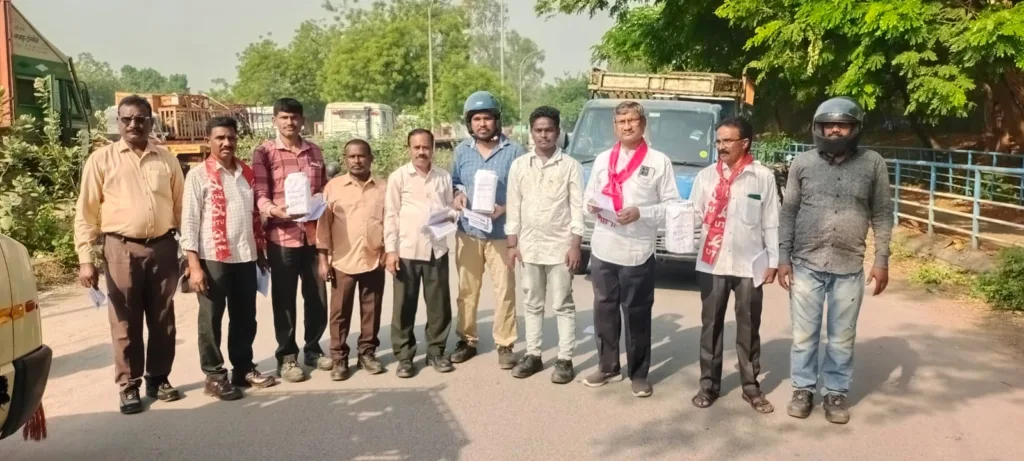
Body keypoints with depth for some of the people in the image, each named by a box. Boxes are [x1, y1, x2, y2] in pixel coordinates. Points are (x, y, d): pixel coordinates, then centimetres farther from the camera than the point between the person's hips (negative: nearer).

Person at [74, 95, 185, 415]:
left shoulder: (166, 160, 8)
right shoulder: (101, 159, 2)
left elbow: (181, 207, 11)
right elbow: (86, 213, 0)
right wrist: (86, 258, -7)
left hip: (163, 247, 2)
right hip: (122, 249, -2)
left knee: (163, 319, 10)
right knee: (125, 322, 5)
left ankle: (158, 379, 24)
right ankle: (129, 386, 16)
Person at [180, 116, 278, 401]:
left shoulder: (246, 173, 11)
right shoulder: (198, 175, -5)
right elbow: (189, 222, -8)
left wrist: (260, 253, 15)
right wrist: (194, 265, -14)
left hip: (245, 257, 5)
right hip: (213, 258, -5)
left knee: (245, 318, 13)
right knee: (211, 319, 5)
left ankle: (244, 369, 27)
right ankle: (215, 376, 16)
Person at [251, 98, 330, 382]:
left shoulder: (315, 152, 13)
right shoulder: (264, 152, -1)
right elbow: (260, 196, -9)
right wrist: (278, 211, -27)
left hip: (314, 235, 4)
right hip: (282, 236, -4)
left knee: (318, 297, 11)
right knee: (284, 300, 5)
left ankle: (313, 349, 28)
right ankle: (286, 357, 17)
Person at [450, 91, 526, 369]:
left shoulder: (513, 151, -5)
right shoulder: (462, 151, 8)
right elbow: (454, 181, 16)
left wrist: (504, 208, -19)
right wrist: (457, 195, -6)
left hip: (501, 233, -3)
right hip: (467, 232, 4)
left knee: (504, 290, -1)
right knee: (466, 289, 11)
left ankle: (505, 345, 10)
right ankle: (467, 340, 24)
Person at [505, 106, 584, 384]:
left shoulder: (570, 166, -4)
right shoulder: (519, 165, 5)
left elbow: (577, 208, -5)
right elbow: (513, 207, 6)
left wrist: (575, 246, -10)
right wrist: (513, 244, 3)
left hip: (560, 247, -3)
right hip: (529, 246, 3)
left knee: (563, 306, 4)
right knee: (532, 304, 13)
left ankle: (565, 360, 10)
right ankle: (533, 355, 23)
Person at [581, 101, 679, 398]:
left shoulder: (659, 161, -1)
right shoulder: (603, 159, 12)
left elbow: (671, 204, -4)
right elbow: (589, 194, 17)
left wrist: (640, 213, -17)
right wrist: (591, 205, -5)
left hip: (637, 252, -4)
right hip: (602, 249, 4)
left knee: (637, 315, 4)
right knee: (604, 310, 12)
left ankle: (639, 374, 18)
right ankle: (607, 367, 27)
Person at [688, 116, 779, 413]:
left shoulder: (763, 177, -1)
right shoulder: (706, 175, 4)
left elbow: (771, 223, 1)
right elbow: (694, 214, 3)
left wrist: (773, 261, 0)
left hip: (749, 264, -1)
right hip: (712, 263, 2)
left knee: (749, 329, 9)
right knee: (711, 326, 9)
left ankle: (751, 386, 21)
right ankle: (709, 384, 21)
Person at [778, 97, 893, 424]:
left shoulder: (873, 164, 1)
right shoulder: (803, 163, 1)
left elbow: (882, 214, 4)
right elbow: (788, 212, 4)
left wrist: (881, 260, -2)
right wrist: (783, 257, -1)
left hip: (849, 267, 0)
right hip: (806, 264, 0)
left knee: (842, 337, 9)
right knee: (804, 333, 8)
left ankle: (836, 393, 23)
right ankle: (803, 389, 23)